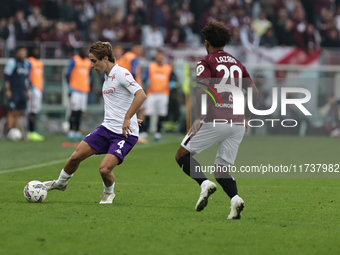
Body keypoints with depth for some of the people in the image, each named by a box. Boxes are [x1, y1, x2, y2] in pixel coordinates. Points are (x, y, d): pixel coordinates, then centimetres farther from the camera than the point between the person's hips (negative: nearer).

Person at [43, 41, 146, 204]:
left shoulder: (122, 74, -15)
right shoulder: (107, 76, 13)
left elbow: (141, 95, -27)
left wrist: (127, 118, -29)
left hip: (125, 133, -8)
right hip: (106, 128, 8)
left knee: (104, 169, -19)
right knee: (77, 156, 2)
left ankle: (109, 193, 13)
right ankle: (60, 183, 28)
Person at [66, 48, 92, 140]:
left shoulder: (88, 62, 14)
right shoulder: (74, 61, -6)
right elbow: (68, 75, -6)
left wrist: (87, 88, 18)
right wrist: (70, 88, -11)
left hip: (84, 90, 6)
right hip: (75, 90, -6)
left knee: (80, 112, 6)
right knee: (75, 111, -9)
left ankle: (77, 132, 9)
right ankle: (71, 132, -7)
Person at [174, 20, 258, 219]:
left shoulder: (206, 62, -1)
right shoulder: (237, 63, 17)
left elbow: (204, 88, -18)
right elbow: (254, 92, 15)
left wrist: (199, 117, -16)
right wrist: (247, 118, 22)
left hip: (215, 121, -6)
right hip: (237, 124, 6)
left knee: (182, 155, 8)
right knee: (222, 170, 10)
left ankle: (205, 183, -16)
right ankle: (235, 198, -18)